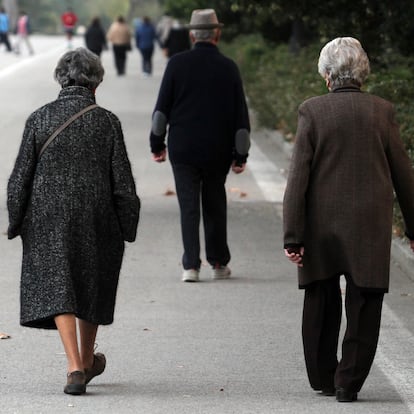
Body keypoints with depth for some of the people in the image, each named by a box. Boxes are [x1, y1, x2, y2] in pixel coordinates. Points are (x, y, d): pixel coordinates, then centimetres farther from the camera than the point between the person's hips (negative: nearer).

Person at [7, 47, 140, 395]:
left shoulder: (40, 119, -6)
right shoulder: (107, 122, -7)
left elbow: (20, 177, -3)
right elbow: (122, 180, -5)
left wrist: (16, 222, 7)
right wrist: (127, 225, 5)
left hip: (49, 220, -1)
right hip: (96, 220, 1)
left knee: (56, 288, 0)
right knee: (92, 284, 19)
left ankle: (75, 367, -14)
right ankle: (88, 360, 35)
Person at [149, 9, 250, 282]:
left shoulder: (177, 64, -5)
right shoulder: (228, 68, -3)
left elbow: (162, 107, -2)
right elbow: (240, 114, -1)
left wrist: (157, 143, 7)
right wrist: (240, 155, 4)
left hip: (183, 149, -1)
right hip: (217, 150, 1)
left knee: (189, 206, 2)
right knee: (215, 205, 14)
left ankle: (191, 265, -5)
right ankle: (219, 263, 18)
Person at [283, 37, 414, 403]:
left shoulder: (312, 111, -7)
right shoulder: (382, 111, -3)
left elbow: (298, 177, -9)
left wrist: (293, 236, -7)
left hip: (322, 227, 1)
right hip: (370, 228, -1)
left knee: (322, 305, 16)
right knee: (364, 306, 7)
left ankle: (322, 378, 27)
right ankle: (349, 382, 5)